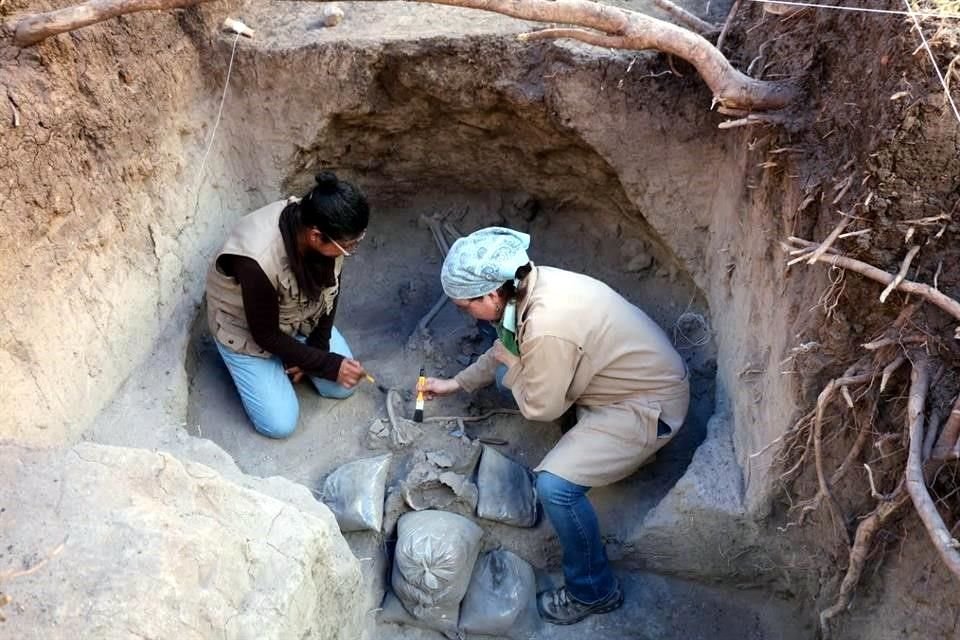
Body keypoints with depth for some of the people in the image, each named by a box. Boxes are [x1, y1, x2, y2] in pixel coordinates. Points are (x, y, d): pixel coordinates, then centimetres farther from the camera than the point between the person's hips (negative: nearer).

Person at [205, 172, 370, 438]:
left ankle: (297, 355, 21)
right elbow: (266, 335, -27)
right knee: (280, 424, -6)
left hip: (299, 314, 5)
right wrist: (330, 365, -22)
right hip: (247, 330, -5)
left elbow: (330, 289, -6)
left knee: (343, 386, 0)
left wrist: (317, 346, -9)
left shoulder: (326, 227, -25)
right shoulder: (258, 261, -42)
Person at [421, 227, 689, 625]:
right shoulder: (531, 285, -7)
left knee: (555, 486, -21)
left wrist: (509, 361, -5)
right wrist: (456, 383, 16)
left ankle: (594, 592, 2)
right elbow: (507, 351, 12)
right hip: (633, 376, 9)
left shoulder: (547, 326, -35)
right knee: (511, 375, 11)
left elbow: (540, 408, -19)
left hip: (649, 404, -9)